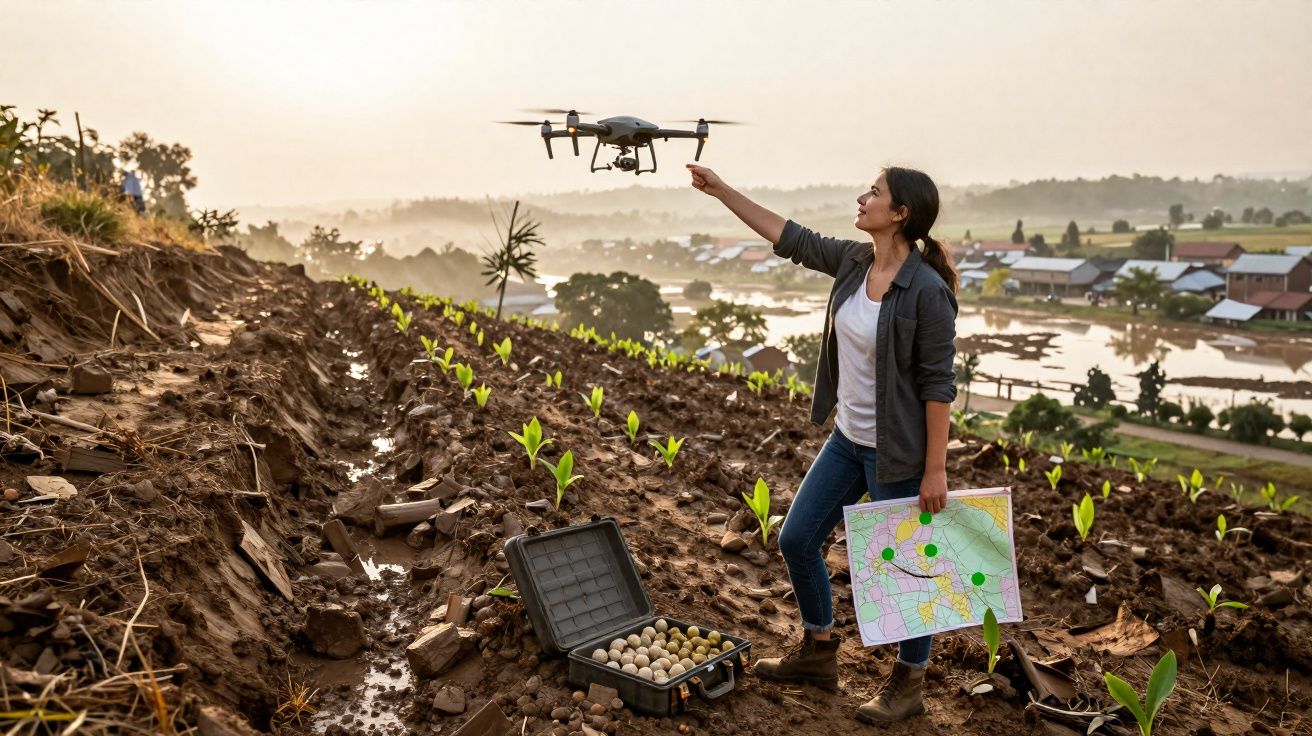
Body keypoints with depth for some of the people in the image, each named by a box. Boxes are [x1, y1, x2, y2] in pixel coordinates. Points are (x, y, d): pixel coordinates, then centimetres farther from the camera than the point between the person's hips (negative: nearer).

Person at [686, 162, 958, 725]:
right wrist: (722, 191, 11)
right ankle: (818, 653, 35)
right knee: (796, 539, 14)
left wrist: (936, 468, -17)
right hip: (847, 440, 8)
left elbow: (937, 382, -18)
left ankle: (909, 683, 30)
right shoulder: (853, 261, 0)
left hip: (896, 453, -8)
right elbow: (790, 238, 10)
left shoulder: (927, 291, -20)